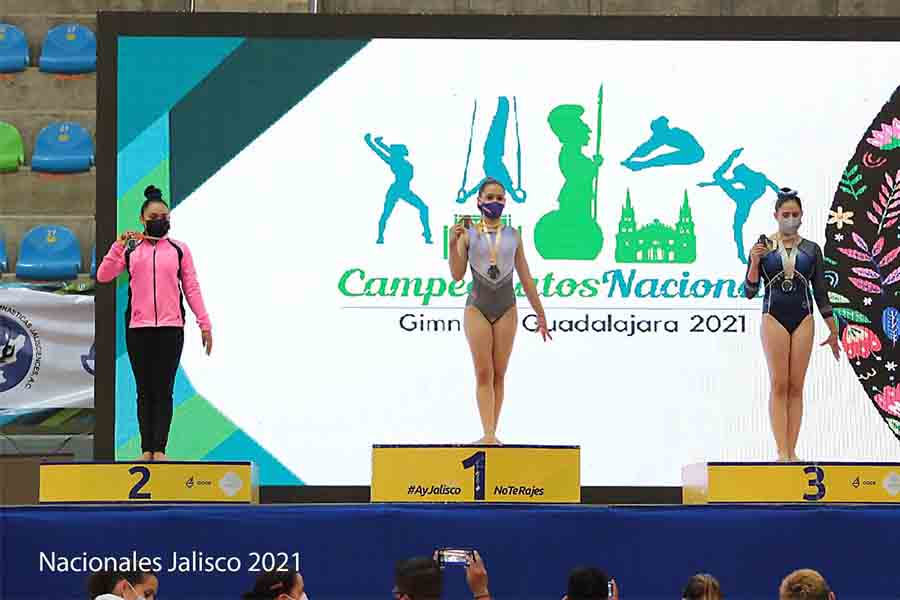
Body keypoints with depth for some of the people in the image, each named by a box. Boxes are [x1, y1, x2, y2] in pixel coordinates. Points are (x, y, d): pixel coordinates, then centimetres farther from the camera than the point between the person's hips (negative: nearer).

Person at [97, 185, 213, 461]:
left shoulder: (179, 250, 8)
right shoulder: (130, 249, 8)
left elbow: (192, 289, 7)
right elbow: (103, 276, -3)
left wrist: (204, 324, 1)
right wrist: (119, 245, -13)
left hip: (171, 328, -1)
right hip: (137, 328, 1)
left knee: (164, 390, -4)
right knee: (144, 390, 4)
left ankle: (159, 449, -6)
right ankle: (146, 449, 5)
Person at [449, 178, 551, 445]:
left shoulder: (513, 236, 7)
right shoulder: (468, 234, 2)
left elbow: (526, 278, 10)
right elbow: (457, 275, -4)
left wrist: (540, 314, 10)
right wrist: (453, 243, -18)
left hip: (506, 309, 2)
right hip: (478, 308, -2)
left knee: (499, 374, 1)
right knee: (483, 374, -7)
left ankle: (492, 434, 4)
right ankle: (488, 434, -13)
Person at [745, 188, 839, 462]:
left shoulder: (811, 250, 7)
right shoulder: (763, 247, 3)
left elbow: (820, 292, 11)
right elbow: (749, 291, 1)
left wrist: (833, 331, 10)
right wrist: (754, 262, -16)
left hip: (803, 319, 2)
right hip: (773, 318, -2)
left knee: (796, 387, -1)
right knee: (778, 386, -7)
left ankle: (791, 451, 0)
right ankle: (781, 451, -10)